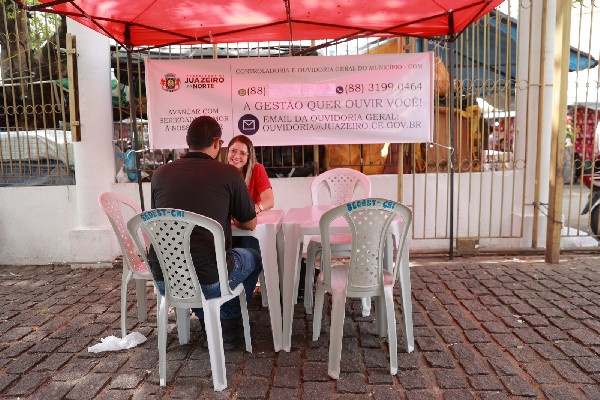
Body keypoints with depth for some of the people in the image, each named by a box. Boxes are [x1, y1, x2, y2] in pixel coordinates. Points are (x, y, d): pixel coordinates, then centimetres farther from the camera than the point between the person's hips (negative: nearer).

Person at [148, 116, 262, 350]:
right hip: (209, 283, -4)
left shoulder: (160, 174, 2)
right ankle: (228, 327, 30)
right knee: (253, 258, 26)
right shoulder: (229, 173, -8)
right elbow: (250, 224, 5)